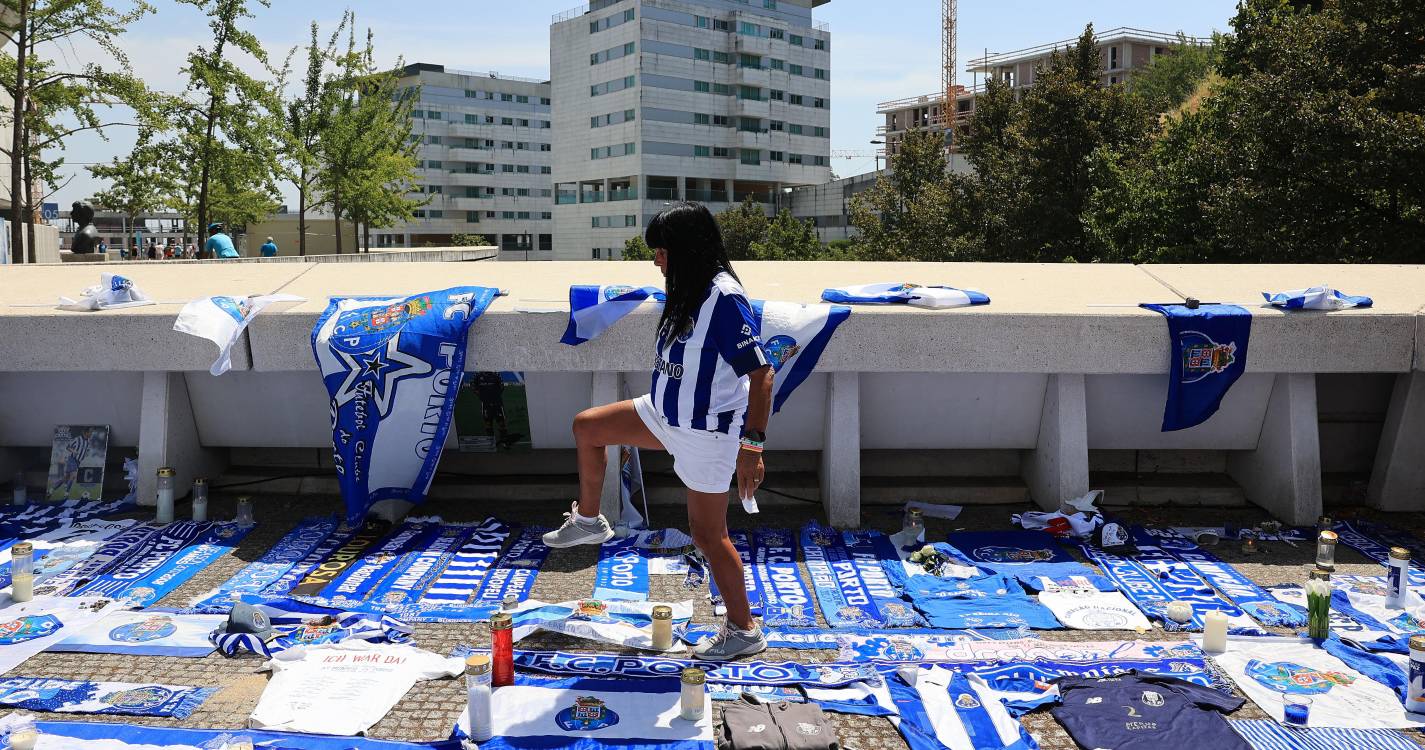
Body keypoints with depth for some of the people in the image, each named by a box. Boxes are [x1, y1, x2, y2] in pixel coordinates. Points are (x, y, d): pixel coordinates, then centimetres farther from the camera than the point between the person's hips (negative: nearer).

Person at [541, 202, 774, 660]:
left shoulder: (723, 299, -24)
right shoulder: (690, 292, 4)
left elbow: (761, 375, -26)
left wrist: (752, 447, -29)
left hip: (706, 433, -9)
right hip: (665, 416, 9)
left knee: (708, 533, 1)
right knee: (586, 427, 14)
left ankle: (744, 631, 18)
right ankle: (588, 521, 31)